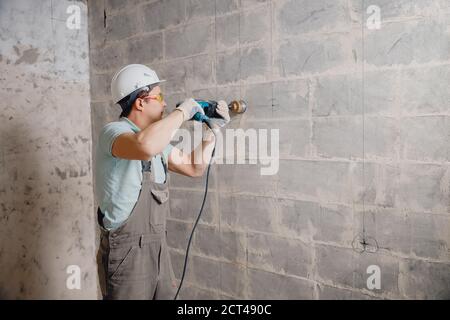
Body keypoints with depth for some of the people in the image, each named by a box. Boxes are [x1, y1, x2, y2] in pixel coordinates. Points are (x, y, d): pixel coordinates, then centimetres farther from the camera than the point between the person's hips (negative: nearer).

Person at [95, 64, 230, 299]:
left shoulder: (156, 139, 10)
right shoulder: (113, 131, -16)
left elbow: (194, 168, 17)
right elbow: (146, 146, -40)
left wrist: (211, 130, 8)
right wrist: (182, 112, -25)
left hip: (158, 247, 8)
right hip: (127, 253, -8)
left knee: (167, 295, 17)